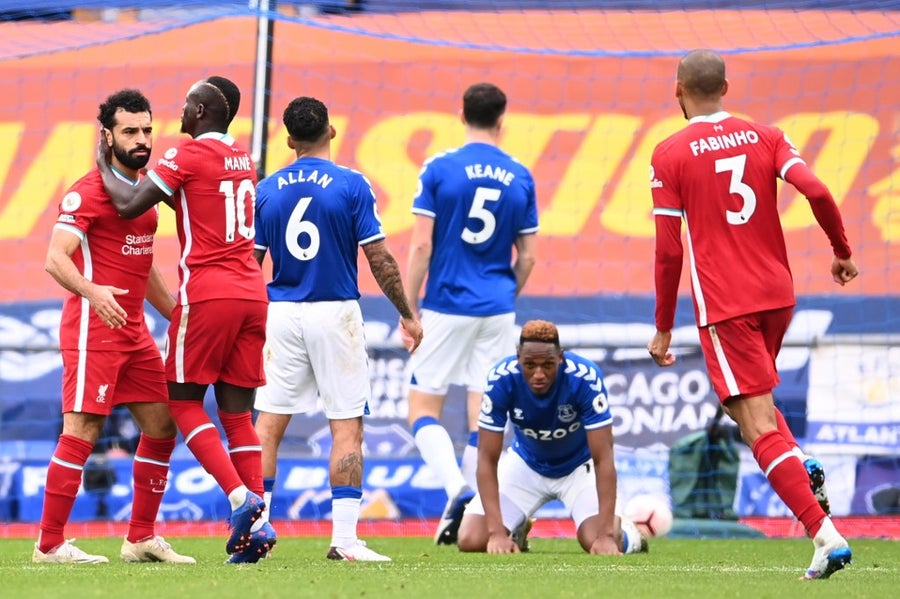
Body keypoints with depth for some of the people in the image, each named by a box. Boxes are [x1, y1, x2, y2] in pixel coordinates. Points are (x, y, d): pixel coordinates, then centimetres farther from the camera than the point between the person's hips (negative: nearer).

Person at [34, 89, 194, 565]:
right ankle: (49, 544, -5)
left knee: (162, 426, 8)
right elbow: (55, 258, -20)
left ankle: (141, 538, 15)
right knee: (81, 432, -10)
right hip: (93, 329, -9)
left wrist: (178, 316, 23)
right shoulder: (88, 192, -10)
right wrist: (91, 290, -38)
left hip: (133, 331, 9)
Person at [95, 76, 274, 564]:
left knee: (183, 400, 4)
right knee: (237, 410, 7)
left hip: (208, 293, -7)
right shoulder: (242, 159, 16)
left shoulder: (189, 154, -7)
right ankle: (256, 524, -2)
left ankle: (239, 496, -13)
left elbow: (129, 205, -9)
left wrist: (103, 165, 5)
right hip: (252, 292, 7)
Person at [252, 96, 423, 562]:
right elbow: (379, 259, -6)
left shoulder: (266, 191, 4)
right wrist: (406, 314, 3)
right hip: (335, 314, -3)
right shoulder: (351, 186, -6)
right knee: (346, 426, 0)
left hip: (280, 314, 3)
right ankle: (344, 537, -6)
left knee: (268, 423, 7)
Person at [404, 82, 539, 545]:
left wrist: (408, 310, -2)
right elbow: (526, 256, 7)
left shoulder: (438, 169, -6)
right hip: (497, 310, 3)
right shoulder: (520, 178, 4)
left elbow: (421, 246, -9)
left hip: (446, 306, -3)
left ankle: (456, 488, -18)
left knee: (423, 408, 5)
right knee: (483, 414, 6)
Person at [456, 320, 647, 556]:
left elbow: (603, 458, -31)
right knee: (471, 540, -13)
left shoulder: (586, 377, -34)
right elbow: (488, 459, -25)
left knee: (597, 543, -26)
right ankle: (516, 529, 22)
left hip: (579, 465, -2)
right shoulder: (501, 379, -29)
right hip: (525, 463, 2)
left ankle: (623, 532, 12)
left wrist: (606, 535, -38)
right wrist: (497, 533, -35)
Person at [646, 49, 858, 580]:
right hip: (778, 293, 5)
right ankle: (803, 470, 2)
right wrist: (842, 252, 8)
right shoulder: (765, 137, 6)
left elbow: (669, 252, -5)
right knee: (756, 400, 29)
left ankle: (826, 533, -19)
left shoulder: (670, 155, -4)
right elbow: (817, 192, -9)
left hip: (724, 306, -5)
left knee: (759, 424, -7)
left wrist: (664, 328, 3)